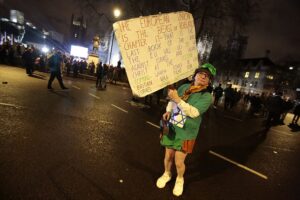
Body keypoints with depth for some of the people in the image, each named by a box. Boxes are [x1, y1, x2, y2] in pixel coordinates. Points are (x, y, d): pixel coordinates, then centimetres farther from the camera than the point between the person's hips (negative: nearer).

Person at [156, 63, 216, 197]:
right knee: (168, 156, 17)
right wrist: (168, 111, -6)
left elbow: (194, 112, -27)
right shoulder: (184, 87, -1)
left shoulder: (207, 96, -13)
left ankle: (180, 179, 39)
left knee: (179, 162, 5)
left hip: (186, 133, -3)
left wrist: (178, 99, -33)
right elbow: (171, 101, 13)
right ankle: (166, 174, 47)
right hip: (171, 128, 3)